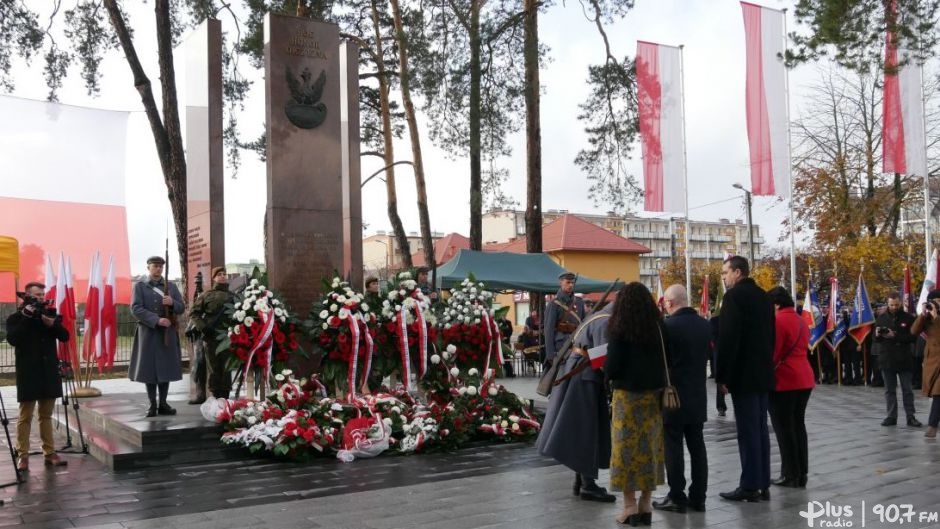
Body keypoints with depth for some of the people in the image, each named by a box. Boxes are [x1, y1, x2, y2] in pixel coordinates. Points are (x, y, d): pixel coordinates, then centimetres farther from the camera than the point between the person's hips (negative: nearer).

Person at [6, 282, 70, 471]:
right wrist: (26, 317, -19)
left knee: (46, 415, 9)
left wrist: (52, 323, -13)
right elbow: (13, 339, -18)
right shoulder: (15, 318, -1)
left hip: (49, 372, 4)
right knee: (25, 416, -1)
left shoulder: (49, 314, 10)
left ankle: (49, 453, 12)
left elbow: (65, 336, 3)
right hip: (28, 373, -4)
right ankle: (22, 455, 3)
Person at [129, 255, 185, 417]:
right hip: (148, 333, -2)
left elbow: (181, 308, 10)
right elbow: (136, 308, -8)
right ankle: (152, 405, 7)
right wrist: (157, 320, -18)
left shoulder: (171, 286, 12)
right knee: (149, 369, 0)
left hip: (168, 333, 2)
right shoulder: (140, 286, 4)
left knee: (166, 368, 4)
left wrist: (172, 303, -13)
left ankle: (163, 404, 11)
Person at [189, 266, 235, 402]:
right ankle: (216, 396, 8)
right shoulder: (206, 295, 7)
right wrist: (203, 327, -8)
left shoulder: (233, 296, 12)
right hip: (211, 336, -1)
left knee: (226, 368, 3)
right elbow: (194, 312, 5)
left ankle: (225, 396, 9)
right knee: (213, 368, 2)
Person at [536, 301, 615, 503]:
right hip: (585, 379, -10)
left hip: (578, 375, 10)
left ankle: (581, 481, 22)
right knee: (587, 431, -4)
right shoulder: (605, 323, -17)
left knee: (581, 429, 14)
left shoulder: (601, 318, 13)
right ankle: (588, 485, 3)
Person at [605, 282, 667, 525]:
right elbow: (665, 360, 7)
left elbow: (611, 367, -14)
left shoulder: (620, 330, -12)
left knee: (627, 448, 4)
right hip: (654, 394, 4)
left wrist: (605, 369, 7)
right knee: (650, 447, 12)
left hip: (628, 395, -4)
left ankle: (630, 505, 6)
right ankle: (646, 504, 18)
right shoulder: (659, 327, 0)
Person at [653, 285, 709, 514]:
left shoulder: (668, 325, -17)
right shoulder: (705, 324, 5)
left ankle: (677, 497, 5)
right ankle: (698, 497, 16)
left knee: (673, 447, 1)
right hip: (698, 394, 7)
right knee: (697, 446, 11)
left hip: (673, 394, -7)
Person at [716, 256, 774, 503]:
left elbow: (728, 337, -17)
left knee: (747, 430, -5)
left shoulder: (734, 296, -12)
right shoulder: (763, 296, 14)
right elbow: (770, 335, 18)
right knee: (760, 428, 11)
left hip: (743, 373, -8)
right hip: (763, 372, 8)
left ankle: (750, 486, -2)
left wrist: (723, 375, -13)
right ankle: (763, 484, 15)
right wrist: (766, 364, 20)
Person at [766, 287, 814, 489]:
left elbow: (772, 353, -14)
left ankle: (791, 475, 3)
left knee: (784, 428, -1)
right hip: (804, 379, 9)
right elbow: (801, 350, 17)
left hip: (784, 381, -9)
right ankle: (802, 474, 16)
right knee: (798, 425, 13)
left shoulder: (778, 321, -13)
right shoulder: (801, 321, 14)